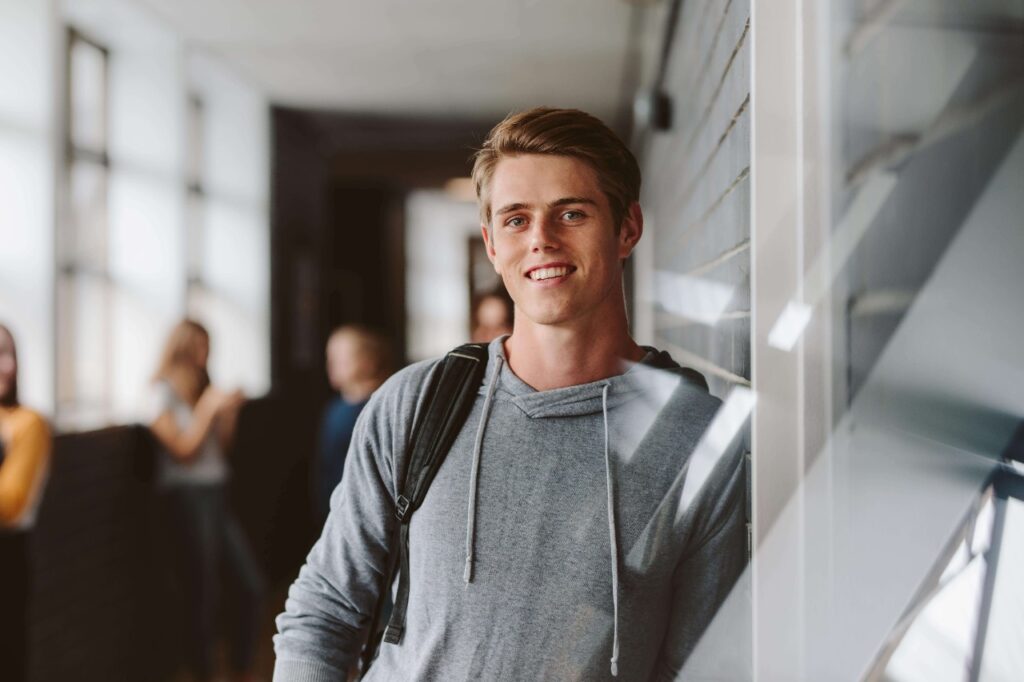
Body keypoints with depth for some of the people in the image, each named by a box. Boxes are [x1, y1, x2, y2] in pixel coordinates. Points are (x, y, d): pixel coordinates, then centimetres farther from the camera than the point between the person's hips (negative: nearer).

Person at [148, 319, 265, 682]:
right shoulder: (162, 393, -7)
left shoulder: (203, 388, 12)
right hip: (188, 498, -7)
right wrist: (209, 407, -16)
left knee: (252, 586, 5)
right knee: (203, 595, 1)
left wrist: (229, 411, 1)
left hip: (217, 495, 7)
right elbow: (184, 448, -15)